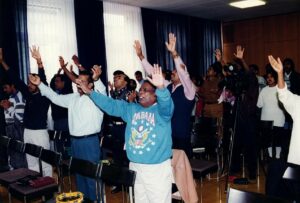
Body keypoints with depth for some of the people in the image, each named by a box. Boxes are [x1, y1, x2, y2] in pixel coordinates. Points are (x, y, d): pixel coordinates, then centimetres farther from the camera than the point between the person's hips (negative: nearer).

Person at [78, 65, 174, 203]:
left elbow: (166, 103, -30)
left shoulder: (161, 110, -8)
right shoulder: (131, 108, 10)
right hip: (135, 165, 6)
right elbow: (110, 105, 9)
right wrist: (90, 92, 4)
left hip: (157, 168, -6)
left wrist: (161, 88, -50)